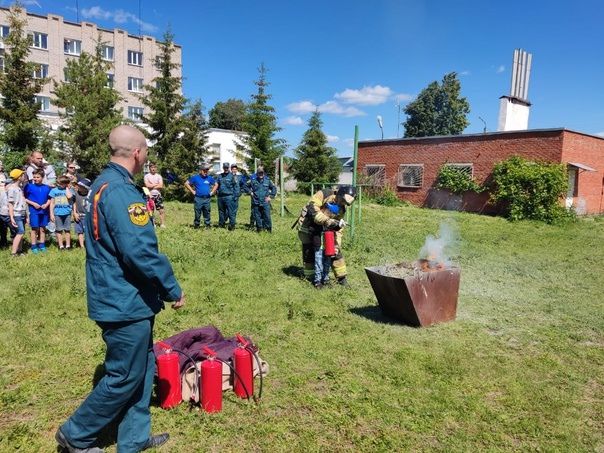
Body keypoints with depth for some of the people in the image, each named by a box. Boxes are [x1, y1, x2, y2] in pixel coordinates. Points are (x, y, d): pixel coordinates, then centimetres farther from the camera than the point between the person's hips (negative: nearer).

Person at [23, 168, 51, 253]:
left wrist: (46, 204, -7)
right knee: (35, 229, 1)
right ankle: (34, 246, 10)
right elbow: (24, 198, -3)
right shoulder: (29, 186, -5)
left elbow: (49, 199, 12)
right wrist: (33, 203, -13)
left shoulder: (47, 188, 4)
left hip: (44, 211, 3)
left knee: (42, 229, 11)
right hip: (34, 211, -3)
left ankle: (42, 245, 21)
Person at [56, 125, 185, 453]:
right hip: (126, 301, -10)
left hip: (120, 297, 10)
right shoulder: (121, 191, -22)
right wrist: (173, 289, -16)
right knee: (125, 376, 7)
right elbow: (141, 251, -29)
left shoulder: (103, 184, 11)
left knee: (143, 366, 18)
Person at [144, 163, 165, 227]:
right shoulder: (146, 176, 4)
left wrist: (152, 185, -5)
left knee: (161, 210, -6)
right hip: (150, 195, -1)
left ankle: (162, 224, -2)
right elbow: (147, 185, -11)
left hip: (158, 195, 1)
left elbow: (161, 186, -3)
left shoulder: (159, 176, 9)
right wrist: (156, 184, -5)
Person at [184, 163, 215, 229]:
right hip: (198, 199, -2)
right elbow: (186, 183, 3)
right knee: (197, 213, 1)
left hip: (207, 199, 3)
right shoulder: (195, 177, 1)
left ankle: (207, 225, 14)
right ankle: (196, 225, 11)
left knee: (207, 213, 6)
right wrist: (192, 191, -2)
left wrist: (212, 192, 11)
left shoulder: (209, 178, 9)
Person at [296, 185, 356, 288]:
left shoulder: (342, 209, -1)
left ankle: (341, 277, 12)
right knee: (309, 252, -4)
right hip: (307, 225, -6)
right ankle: (313, 279, 9)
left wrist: (336, 245, -11)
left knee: (334, 249, 2)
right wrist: (327, 221, -39)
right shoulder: (325, 194, -21)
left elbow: (338, 229, -1)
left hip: (322, 228, 6)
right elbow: (312, 208, -33)